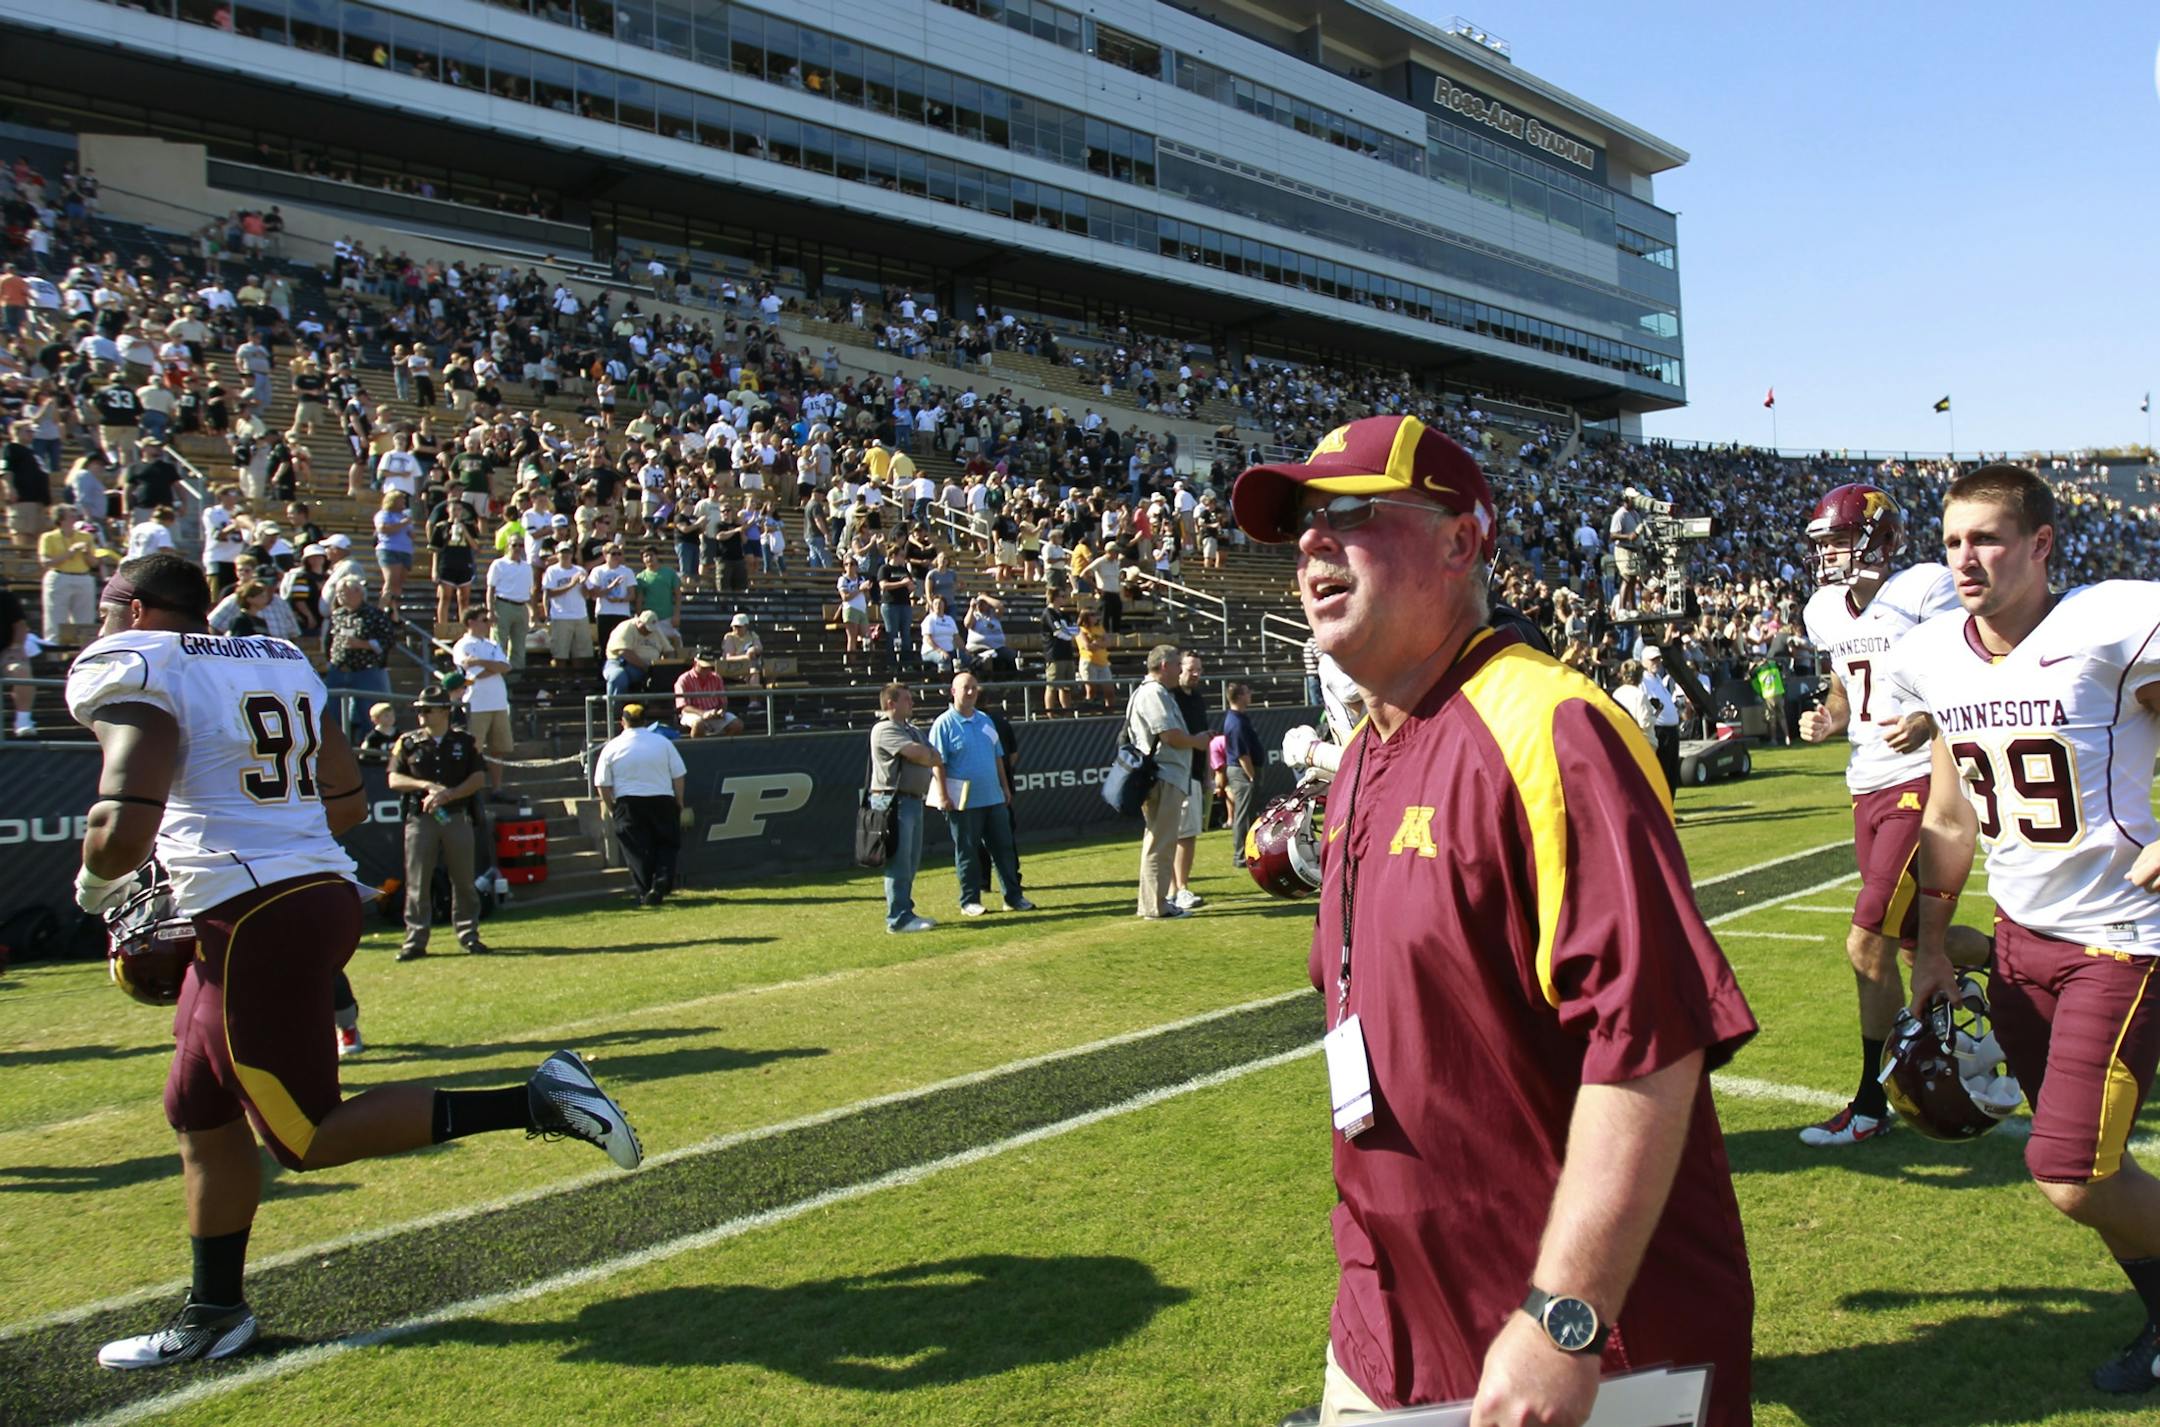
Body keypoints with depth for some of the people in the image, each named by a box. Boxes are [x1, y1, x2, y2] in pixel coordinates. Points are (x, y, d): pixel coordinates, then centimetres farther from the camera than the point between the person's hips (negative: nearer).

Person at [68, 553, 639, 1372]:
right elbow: (348, 806, 20)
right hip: (325, 892, 9)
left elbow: (123, 832, -19)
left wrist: (96, 886, 3)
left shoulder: (129, 671, -7)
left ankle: (532, 1103, -11)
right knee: (201, 1112, 19)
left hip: (255, 921, -9)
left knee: (305, 1137, -1)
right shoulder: (280, 664, 17)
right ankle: (213, 1314, 29)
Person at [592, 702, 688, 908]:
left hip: (628, 803, -1)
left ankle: (644, 892, 5)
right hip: (662, 801, 1)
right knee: (666, 844, 12)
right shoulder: (663, 742, 2)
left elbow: (602, 784, 0)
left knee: (636, 850, 7)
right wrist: (680, 804, 11)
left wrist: (611, 808, 12)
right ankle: (661, 883, -8)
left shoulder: (612, 747, 0)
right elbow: (678, 776, 2)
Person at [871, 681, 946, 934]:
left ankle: (904, 912, 20)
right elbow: (917, 753, -20)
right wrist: (934, 758, 1)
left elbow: (934, 757, 16)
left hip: (914, 800, 10)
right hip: (894, 801, -9)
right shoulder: (885, 730, -10)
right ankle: (899, 918, -5)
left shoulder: (913, 730, 21)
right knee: (899, 862, -8)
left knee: (911, 862, 13)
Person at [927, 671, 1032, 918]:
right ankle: (970, 901, 12)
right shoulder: (944, 724, -7)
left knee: (1004, 847, 7)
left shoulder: (985, 720, 13)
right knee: (967, 851, 2)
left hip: (994, 798, 6)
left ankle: (1013, 896, 14)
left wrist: (1005, 787, 16)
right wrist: (944, 797, -16)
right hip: (964, 802, -6)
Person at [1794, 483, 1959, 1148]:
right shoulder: (1827, 611, 11)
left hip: (1922, 784, -8)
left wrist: (1932, 721, -26)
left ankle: (1871, 1103, 2)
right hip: (1868, 790, 8)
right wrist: (1829, 721, 3)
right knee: (1917, 939, 15)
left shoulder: (1925, 590, -10)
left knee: (1868, 944, -10)